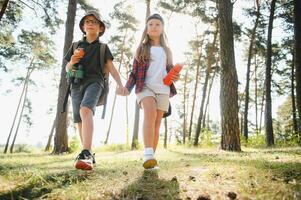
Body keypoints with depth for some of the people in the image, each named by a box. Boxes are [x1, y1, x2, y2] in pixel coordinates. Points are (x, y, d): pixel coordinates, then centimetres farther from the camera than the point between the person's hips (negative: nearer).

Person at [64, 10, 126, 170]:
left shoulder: (103, 47, 14)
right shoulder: (76, 46, 19)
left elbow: (111, 67, 6)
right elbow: (67, 69, 20)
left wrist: (120, 83, -9)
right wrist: (72, 62, -4)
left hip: (94, 82, -4)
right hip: (77, 84, 4)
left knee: (85, 110, -31)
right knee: (80, 122, -1)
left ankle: (85, 154, -42)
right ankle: (89, 156, 12)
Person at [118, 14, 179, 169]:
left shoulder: (167, 51, 21)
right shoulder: (141, 48, 14)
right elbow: (134, 72, 10)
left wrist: (175, 77, -1)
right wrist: (127, 87, -6)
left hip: (163, 89, 3)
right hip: (145, 86, -3)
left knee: (157, 123, -1)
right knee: (150, 114, -29)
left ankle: (152, 158, 4)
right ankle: (148, 155, -36)